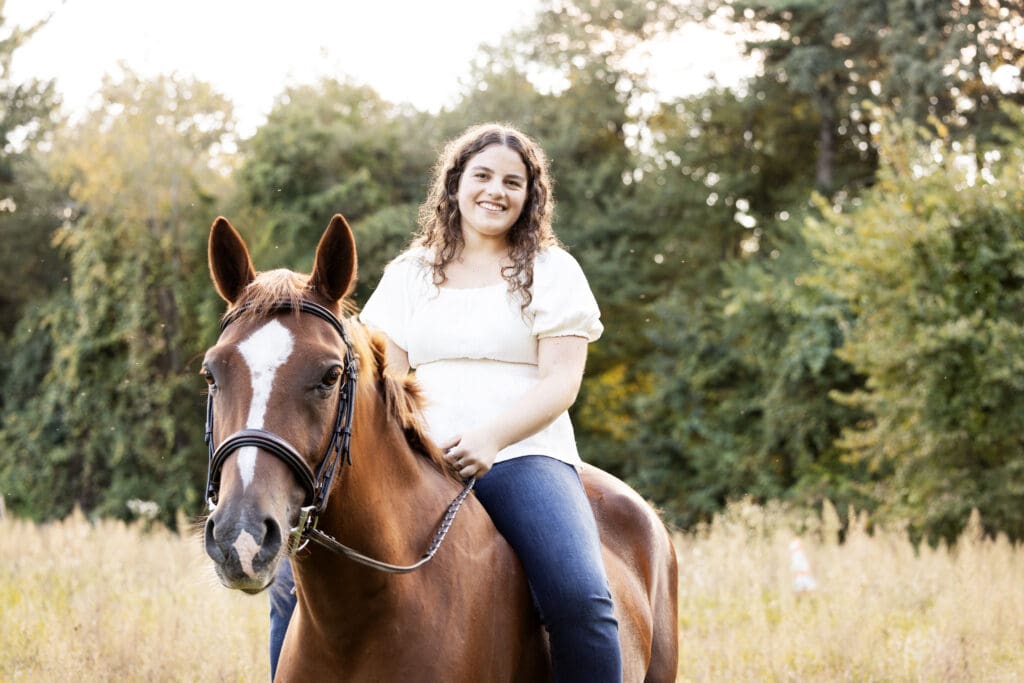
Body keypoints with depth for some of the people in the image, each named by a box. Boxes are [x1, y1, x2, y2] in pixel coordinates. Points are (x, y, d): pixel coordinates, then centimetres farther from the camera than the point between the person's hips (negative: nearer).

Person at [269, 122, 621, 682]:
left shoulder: (552, 271, 9)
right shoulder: (411, 274, 18)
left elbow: (561, 381, -2)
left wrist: (491, 437, -20)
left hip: (523, 454, -3)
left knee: (580, 599, -30)